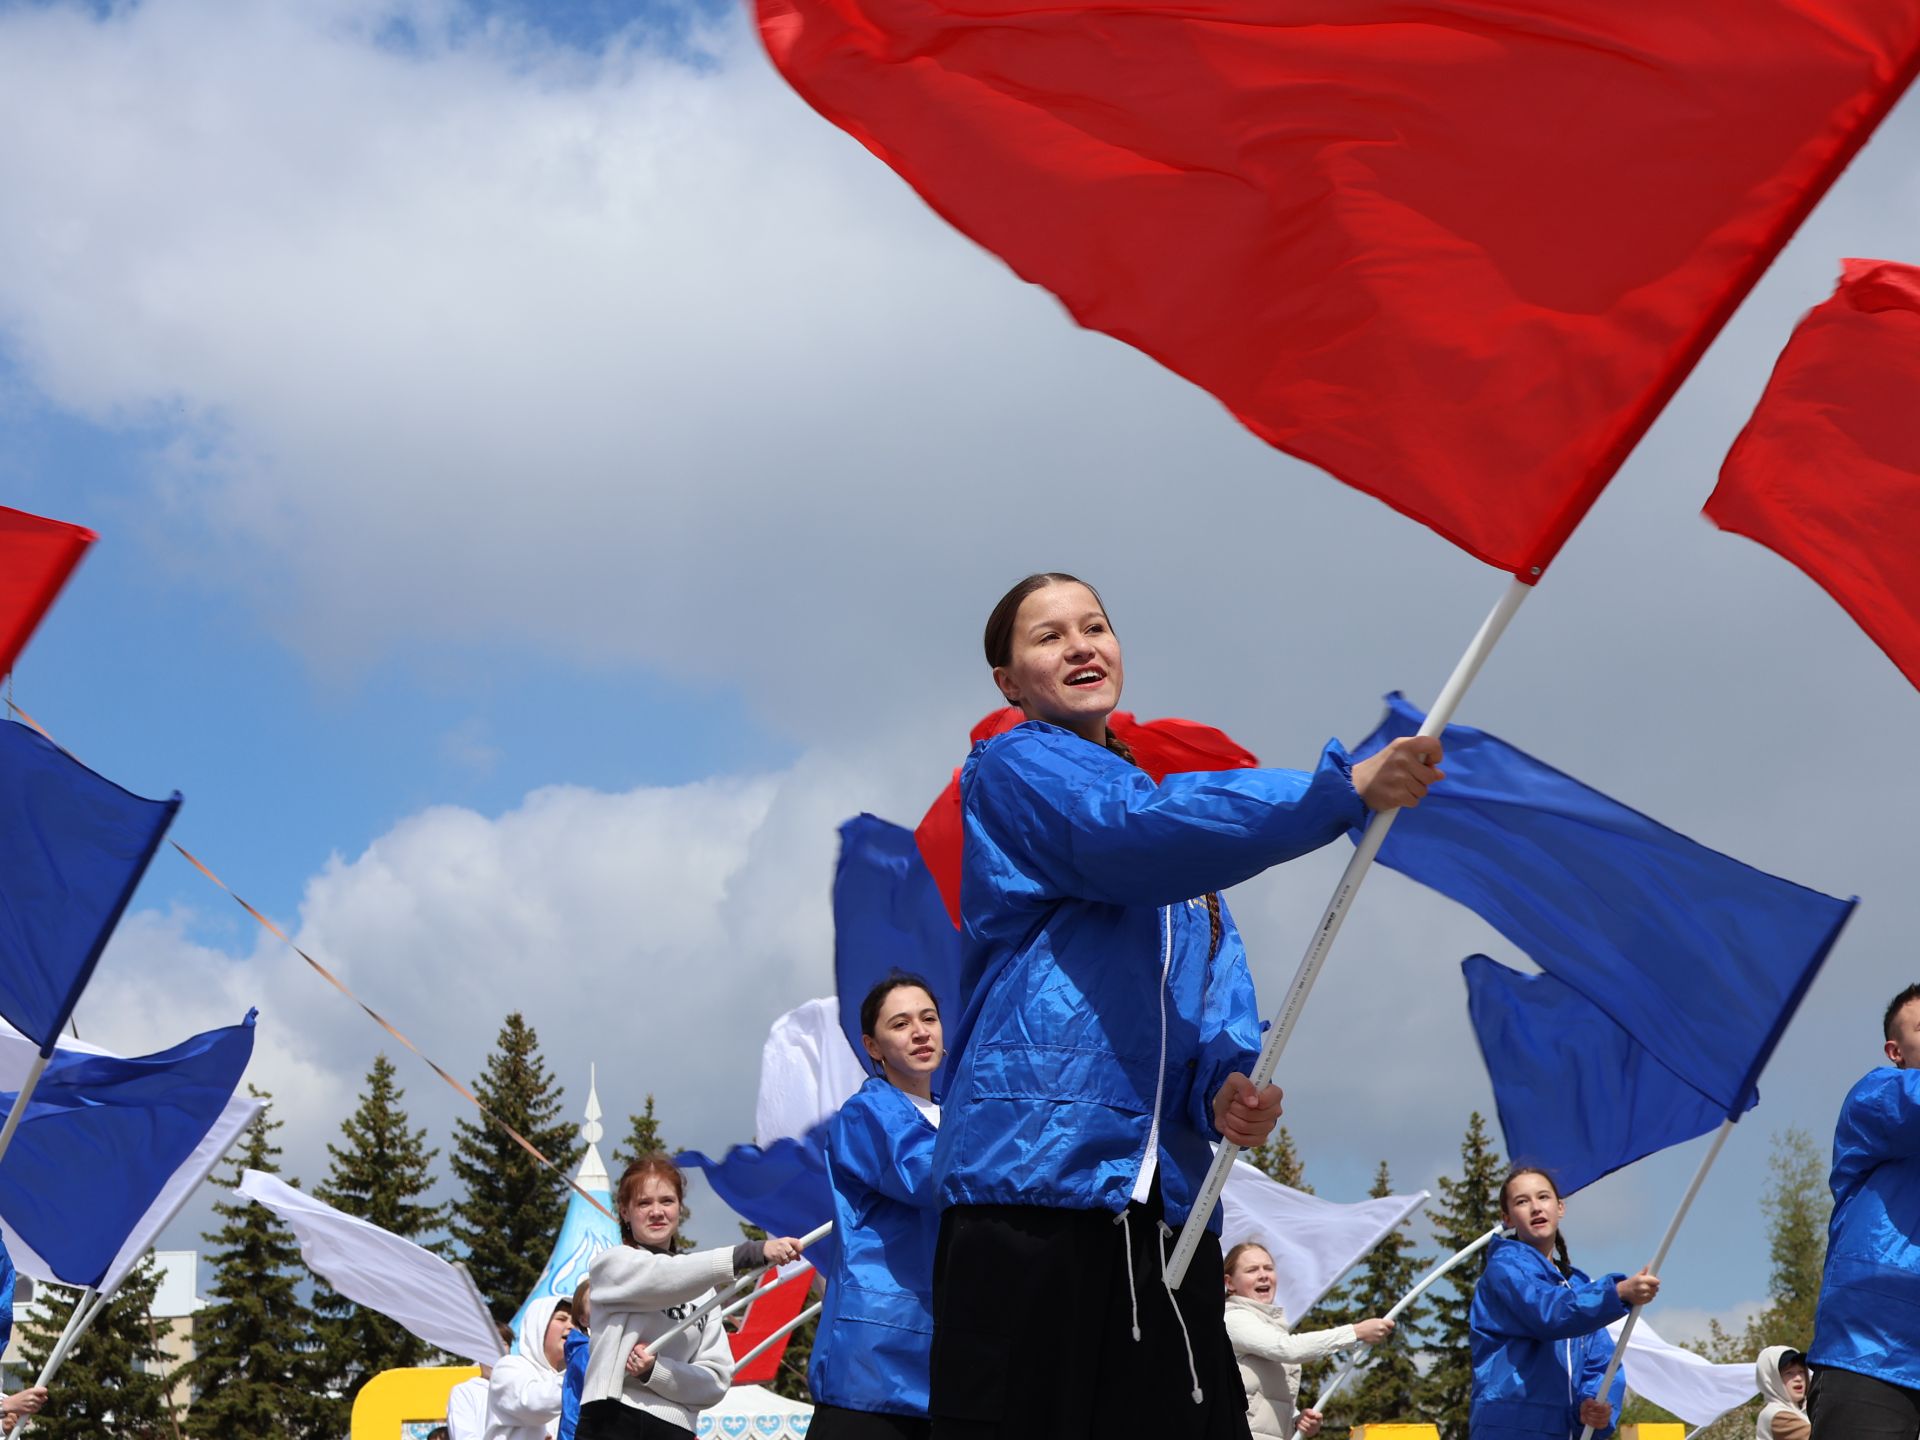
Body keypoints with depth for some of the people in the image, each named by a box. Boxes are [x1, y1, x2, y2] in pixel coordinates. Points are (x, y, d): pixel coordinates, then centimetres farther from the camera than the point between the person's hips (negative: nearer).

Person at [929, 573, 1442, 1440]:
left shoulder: (1182, 829, 26)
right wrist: (1347, 787, -22)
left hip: (1164, 1203, 7)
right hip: (1029, 1182, -7)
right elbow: (1139, 838, -17)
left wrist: (1228, 1086, -9)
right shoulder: (1013, 769, 4)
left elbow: (1216, 1004, 15)